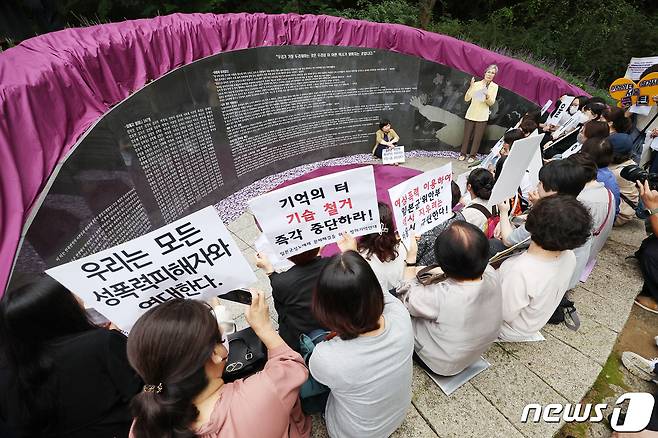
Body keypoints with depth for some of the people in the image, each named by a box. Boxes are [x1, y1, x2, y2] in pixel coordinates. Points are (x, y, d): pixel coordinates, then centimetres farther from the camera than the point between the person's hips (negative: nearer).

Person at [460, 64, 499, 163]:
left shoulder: (494, 86, 2)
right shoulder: (476, 84, 3)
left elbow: (491, 103, -4)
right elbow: (467, 99, -2)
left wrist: (487, 96, -24)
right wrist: (471, 87, -13)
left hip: (482, 116, -1)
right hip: (471, 113, 1)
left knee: (477, 137, 2)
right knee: (466, 135, 4)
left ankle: (472, 155, 13)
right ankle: (463, 154, 16)